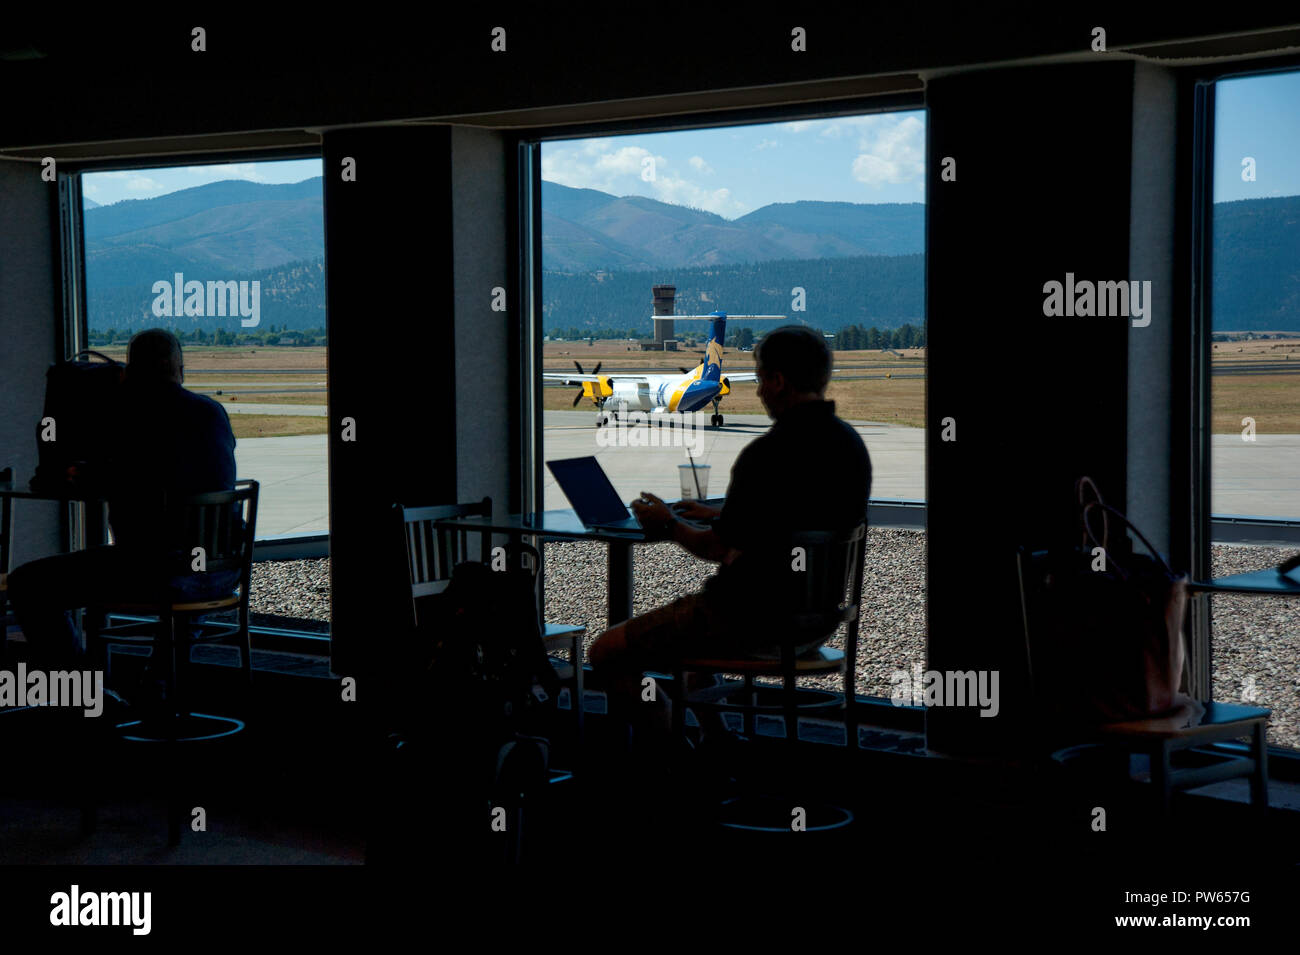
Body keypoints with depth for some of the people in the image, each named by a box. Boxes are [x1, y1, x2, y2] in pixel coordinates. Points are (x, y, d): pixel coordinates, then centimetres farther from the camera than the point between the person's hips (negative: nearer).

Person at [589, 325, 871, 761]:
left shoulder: (769, 453, -23)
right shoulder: (850, 443, 5)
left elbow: (720, 549, -18)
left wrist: (670, 526, 1)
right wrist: (716, 514, 21)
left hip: (753, 621, -9)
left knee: (609, 652, 1)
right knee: (690, 617, 36)